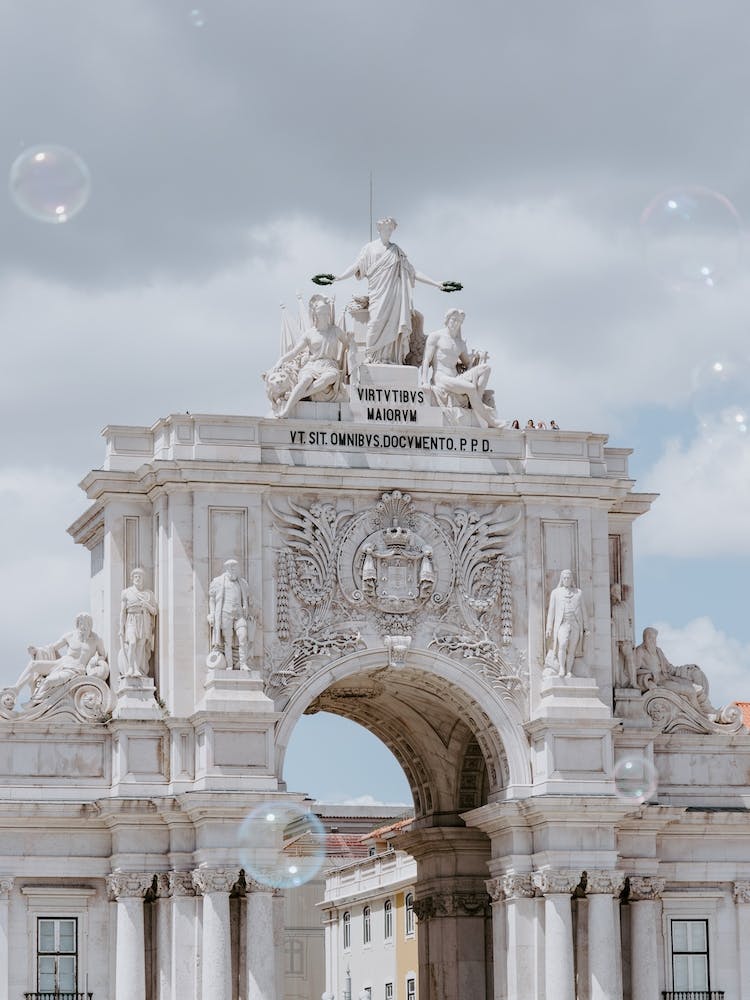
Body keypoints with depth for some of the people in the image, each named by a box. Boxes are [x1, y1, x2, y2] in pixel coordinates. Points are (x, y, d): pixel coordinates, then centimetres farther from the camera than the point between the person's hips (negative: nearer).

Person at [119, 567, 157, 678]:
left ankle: (139, 671, -9)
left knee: (141, 646, -8)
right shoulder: (126, 592, 9)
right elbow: (122, 611, 5)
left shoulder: (149, 593, 14)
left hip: (145, 623, 2)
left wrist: (147, 605, -7)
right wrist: (121, 628, -2)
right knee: (132, 643, -24)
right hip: (131, 622, -2)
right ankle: (131, 669, -25)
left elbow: (154, 612, 14)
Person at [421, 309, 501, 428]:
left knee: (486, 368, -12)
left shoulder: (460, 343, 22)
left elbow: (468, 364, 23)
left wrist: (477, 358, 2)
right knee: (471, 388, -32)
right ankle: (490, 421, -27)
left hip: (456, 378, 7)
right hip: (440, 377, -7)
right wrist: (425, 381, -16)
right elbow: (426, 360, -3)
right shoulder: (436, 336, 5)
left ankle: (477, 401, -26)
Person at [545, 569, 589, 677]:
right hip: (562, 624, -2)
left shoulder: (578, 593, 14)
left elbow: (583, 610, 15)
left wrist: (586, 628, 8)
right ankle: (561, 668, -19)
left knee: (572, 650, -4)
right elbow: (551, 611, 8)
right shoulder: (556, 593, 11)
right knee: (563, 645, -25)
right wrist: (549, 628, 1)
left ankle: (569, 672, -3)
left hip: (576, 625, 2)